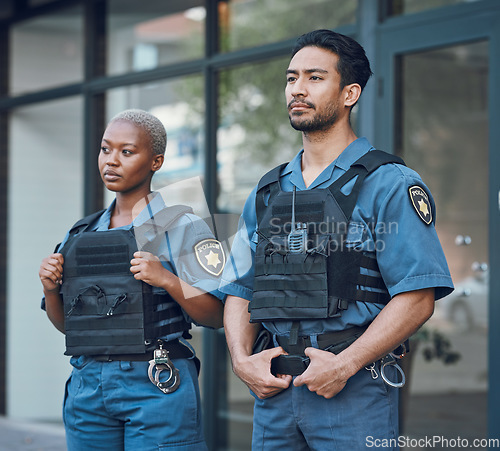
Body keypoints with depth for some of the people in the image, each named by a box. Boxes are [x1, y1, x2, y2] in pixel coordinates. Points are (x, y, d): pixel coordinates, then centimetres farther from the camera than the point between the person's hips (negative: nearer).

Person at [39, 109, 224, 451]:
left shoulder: (181, 227, -2)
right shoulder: (81, 235, 13)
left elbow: (216, 316, -7)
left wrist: (167, 280, -19)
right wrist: (51, 288, 0)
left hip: (156, 386, -5)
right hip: (87, 385, 5)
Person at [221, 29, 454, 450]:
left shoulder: (390, 185, -3)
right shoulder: (266, 193, 15)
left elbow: (418, 298, -11)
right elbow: (240, 291, 17)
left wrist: (343, 365, -17)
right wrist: (242, 359, -1)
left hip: (354, 393, -5)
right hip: (273, 389, 5)